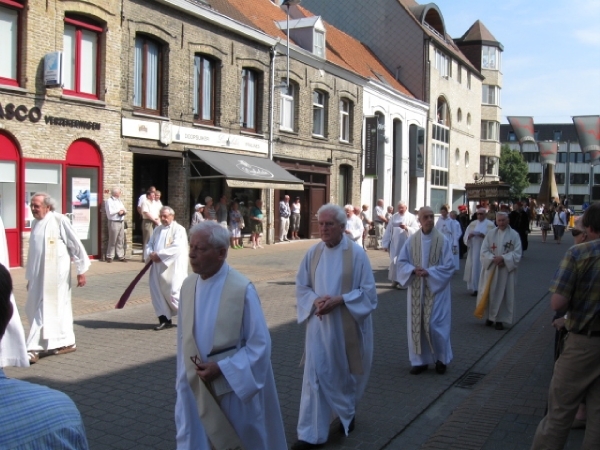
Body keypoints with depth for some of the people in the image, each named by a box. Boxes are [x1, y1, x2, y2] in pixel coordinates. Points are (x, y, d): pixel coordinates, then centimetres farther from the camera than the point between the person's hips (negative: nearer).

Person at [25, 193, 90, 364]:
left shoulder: (60, 221, -11)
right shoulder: (35, 223, 10)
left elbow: (76, 245, -8)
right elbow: (33, 251, 17)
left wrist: (81, 270, -8)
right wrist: (29, 276, 18)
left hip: (55, 274, -8)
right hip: (38, 275, 8)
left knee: (46, 309, -4)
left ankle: (33, 349, -1)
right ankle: (66, 342, 22)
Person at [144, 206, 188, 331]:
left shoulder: (179, 230, -6)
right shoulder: (158, 229, 15)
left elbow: (176, 248, -18)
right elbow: (150, 244, 12)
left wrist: (159, 255, -18)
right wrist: (151, 254, -10)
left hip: (173, 268, -6)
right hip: (158, 267, 7)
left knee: (174, 292, -5)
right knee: (157, 291, 2)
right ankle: (164, 319, 11)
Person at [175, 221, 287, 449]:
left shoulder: (242, 289, -17)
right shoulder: (188, 285, -1)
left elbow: (260, 344, -14)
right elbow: (183, 336, 9)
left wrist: (221, 368, -18)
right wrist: (185, 375, 7)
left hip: (234, 385, -4)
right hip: (195, 386, 5)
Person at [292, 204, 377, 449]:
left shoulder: (356, 253, -10)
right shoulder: (313, 252, -1)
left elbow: (368, 291, -8)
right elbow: (301, 286, 6)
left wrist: (338, 300, -20)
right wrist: (315, 300, -15)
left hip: (347, 325, -2)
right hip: (319, 324, 2)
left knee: (346, 372, 15)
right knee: (315, 375, 0)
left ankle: (347, 413, 44)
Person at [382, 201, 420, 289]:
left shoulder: (411, 217, -2)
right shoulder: (394, 217, 6)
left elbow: (416, 230, -9)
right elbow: (388, 231, 7)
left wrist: (406, 228, -25)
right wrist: (386, 244, 4)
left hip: (406, 244, -3)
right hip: (395, 245, 3)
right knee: (394, 262, 5)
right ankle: (394, 280, 16)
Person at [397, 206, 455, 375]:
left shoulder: (443, 241, -6)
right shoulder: (412, 240, 1)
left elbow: (449, 266, -8)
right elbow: (402, 262, 4)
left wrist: (429, 272, -18)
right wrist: (413, 270, -15)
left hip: (436, 289, -3)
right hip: (416, 289, 3)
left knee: (435, 325, -3)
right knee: (416, 325, 6)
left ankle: (441, 359, 18)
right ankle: (420, 360, 18)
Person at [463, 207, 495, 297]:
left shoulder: (490, 224, 1)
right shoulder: (472, 224, 10)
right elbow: (465, 236, 6)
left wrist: (485, 236, -20)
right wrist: (469, 235, -16)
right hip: (474, 250, 3)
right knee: (474, 268, 1)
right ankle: (475, 288, 8)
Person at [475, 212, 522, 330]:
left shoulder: (514, 235, -2)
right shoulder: (490, 234, 3)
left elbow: (517, 253, -8)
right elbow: (484, 251, -1)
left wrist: (503, 258, -20)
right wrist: (493, 258, -18)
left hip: (506, 269, -2)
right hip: (490, 269, 2)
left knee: (504, 294, 2)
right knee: (489, 293, 6)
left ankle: (500, 319, 10)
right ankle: (490, 316, 22)